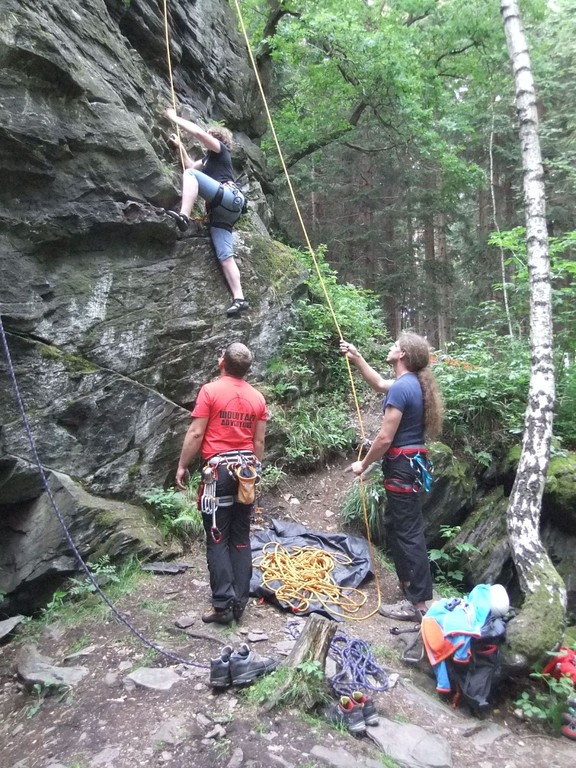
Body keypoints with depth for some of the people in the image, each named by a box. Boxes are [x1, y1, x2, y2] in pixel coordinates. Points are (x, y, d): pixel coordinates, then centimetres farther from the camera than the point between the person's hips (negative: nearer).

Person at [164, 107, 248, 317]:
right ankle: (239, 298, -21)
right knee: (225, 256, -10)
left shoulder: (221, 150, 14)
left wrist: (174, 118, 11)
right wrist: (180, 147, 39)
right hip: (221, 212, 8)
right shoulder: (209, 158, 38)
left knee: (190, 174, -16)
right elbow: (191, 165, 46)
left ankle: (184, 216, -36)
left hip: (230, 198, -8)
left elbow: (198, 132, 1)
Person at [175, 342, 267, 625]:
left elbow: (195, 434, -9)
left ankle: (223, 604, 3)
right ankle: (239, 602, 16)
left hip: (218, 468, -5)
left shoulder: (210, 390, -8)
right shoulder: (257, 397, 6)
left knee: (217, 539, 2)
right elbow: (259, 441, 9)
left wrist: (182, 466, 1)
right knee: (241, 538, 10)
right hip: (245, 469, 5)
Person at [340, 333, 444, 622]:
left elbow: (385, 438, -21)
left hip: (402, 467, -10)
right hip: (411, 463, 10)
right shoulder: (413, 383, 9)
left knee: (408, 533, -3)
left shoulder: (401, 387, -21)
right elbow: (379, 384, 29)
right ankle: (408, 582, 35)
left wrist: (363, 464, -6)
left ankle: (418, 604, 7)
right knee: (395, 525, 21)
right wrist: (357, 358, 25)